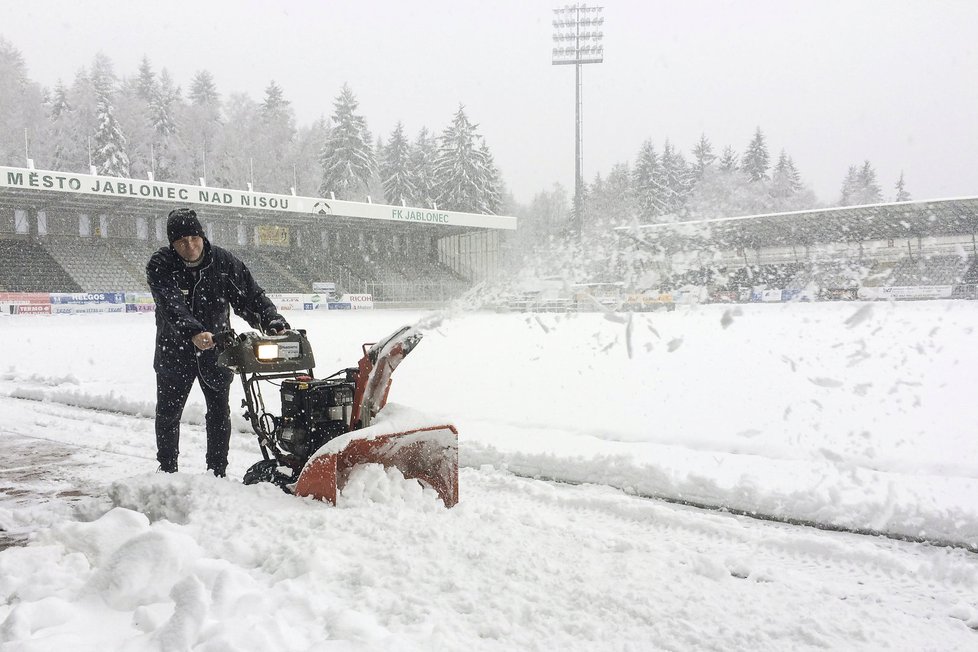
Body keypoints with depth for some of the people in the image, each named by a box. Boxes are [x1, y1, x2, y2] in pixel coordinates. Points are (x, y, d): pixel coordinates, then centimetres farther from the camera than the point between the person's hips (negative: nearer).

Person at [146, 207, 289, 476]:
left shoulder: (223, 261, -10)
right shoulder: (160, 266, -17)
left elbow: (251, 296, -14)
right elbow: (171, 306, -33)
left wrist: (274, 324, -31)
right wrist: (193, 333, -51)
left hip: (216, 348, 1)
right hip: (175, 350, -1)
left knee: (219, 412, 4)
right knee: (168, 412, 12)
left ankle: (217, 471, 16)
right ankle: (167, 469, 31)